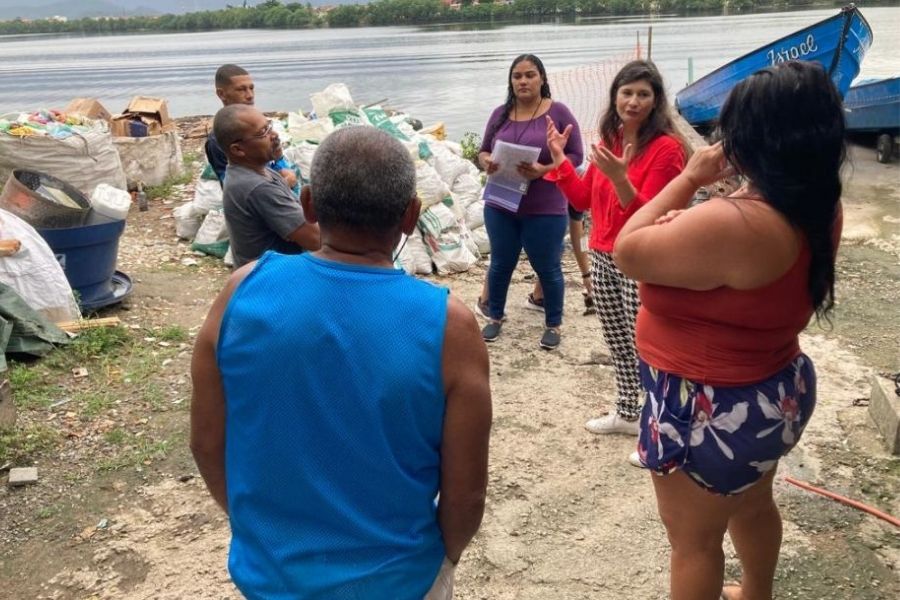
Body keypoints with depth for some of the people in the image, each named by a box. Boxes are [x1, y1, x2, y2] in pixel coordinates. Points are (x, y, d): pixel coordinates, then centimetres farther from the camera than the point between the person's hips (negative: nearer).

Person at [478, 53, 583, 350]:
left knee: (547, 268, 9)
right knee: (500, 264, 16)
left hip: (545, 210, -3)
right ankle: (495, 316, 35)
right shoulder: (501, 114, 5)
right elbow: (484, 150, 12)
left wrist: (543, 170, -22)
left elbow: (575, 155, -7)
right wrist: (486, 162, -13)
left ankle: (553, 324, 27)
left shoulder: (558, 112, -7)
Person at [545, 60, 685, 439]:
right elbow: (584, 199, 14)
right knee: (617, 343, 18)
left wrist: (619, 179, -34)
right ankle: (626, 414, 34)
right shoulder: (609, 140, 8)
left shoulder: (666, 147, -15)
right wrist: (559, 159, 6)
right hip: (602, 258, 8)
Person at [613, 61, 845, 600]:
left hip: (712, 409, -9)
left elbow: (628, 252, -20)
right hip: (776, 390, 9)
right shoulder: (819, 209, -6)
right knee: (753, 504, 33)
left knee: (694, 540, 14)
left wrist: (689, 180, -14)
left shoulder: (730, 225, -35)